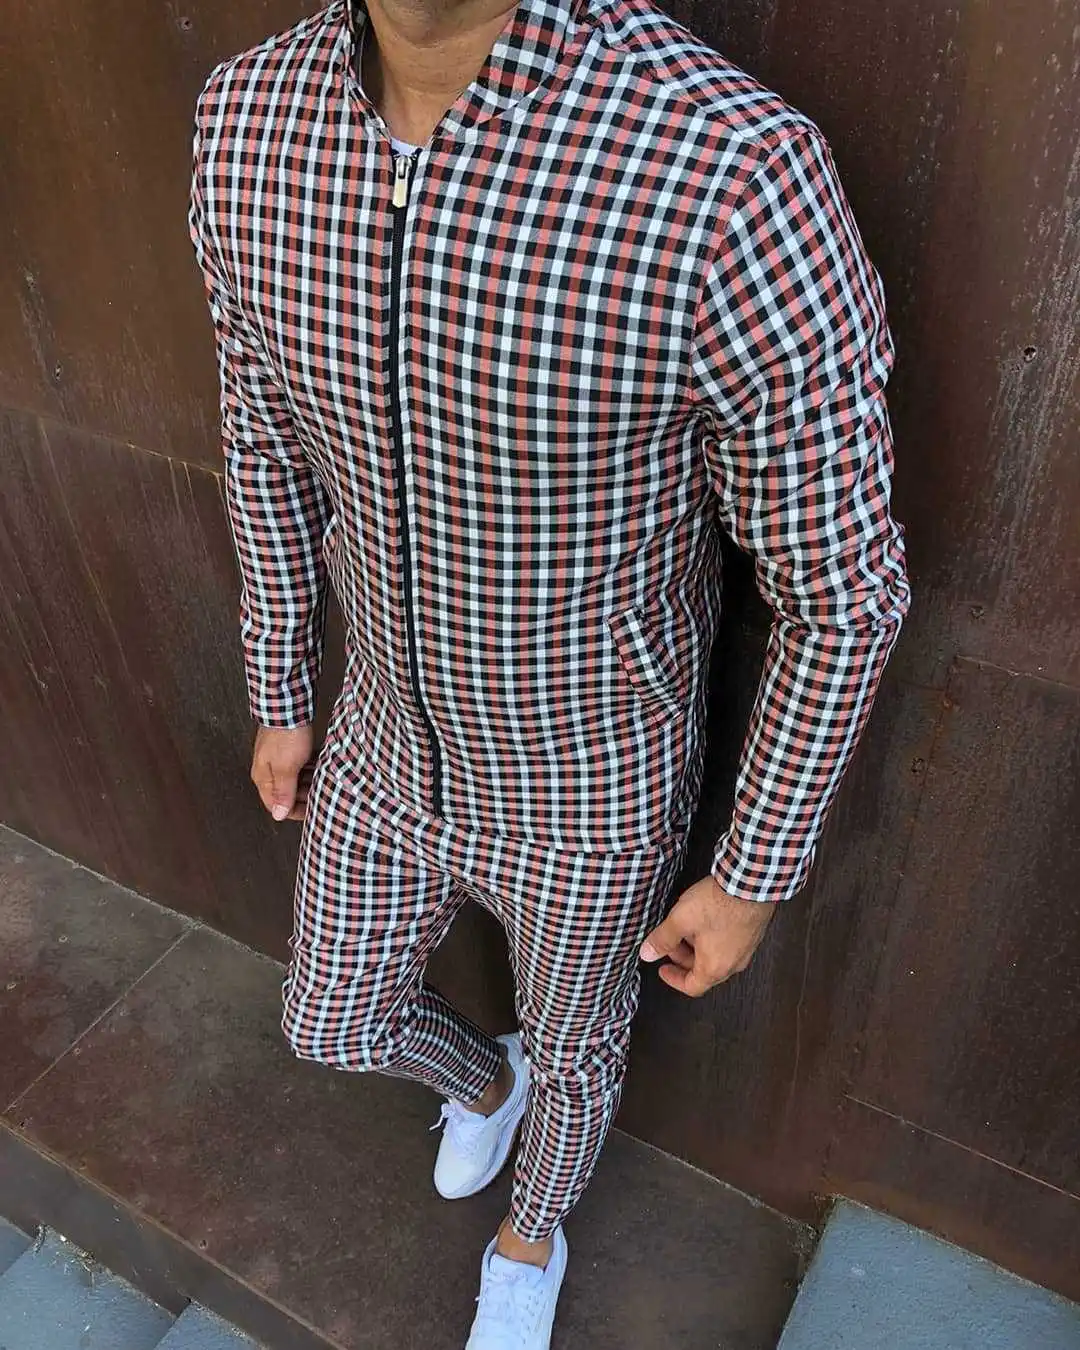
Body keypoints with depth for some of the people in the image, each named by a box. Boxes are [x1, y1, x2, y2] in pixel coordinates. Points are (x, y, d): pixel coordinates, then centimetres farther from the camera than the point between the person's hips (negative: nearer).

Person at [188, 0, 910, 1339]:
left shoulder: (741, 182, -35)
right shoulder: (250, 126, -16)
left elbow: (841, 587, -21)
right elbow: (269, 438, 1)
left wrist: (754, 878, -9)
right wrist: (279, 695, 12)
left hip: (593, 788, -3)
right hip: (397, 746, 4)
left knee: (570, 1048, 26)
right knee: (334, 1022, 26)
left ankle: (530, 1235, 64)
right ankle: (484, 1084, 64)